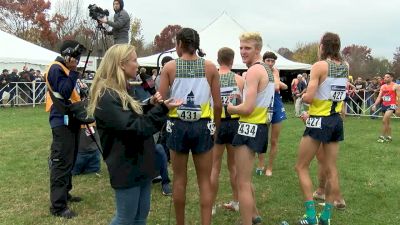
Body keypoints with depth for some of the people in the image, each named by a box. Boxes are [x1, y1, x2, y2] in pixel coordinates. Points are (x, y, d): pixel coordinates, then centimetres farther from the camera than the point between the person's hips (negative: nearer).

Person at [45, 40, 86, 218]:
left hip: (71, 120, 10)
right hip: (62, 121, -10)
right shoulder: (56, 68, -11)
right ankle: (58, 206, -6)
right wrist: (74, 71, -23)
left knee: (69, 160, 17)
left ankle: (64, 193, 29)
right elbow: (64, 92, -23)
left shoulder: (67, 69, 19)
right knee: (62, 162, -10)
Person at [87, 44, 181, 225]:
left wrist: (151, 105, 1)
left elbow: (137, 118, 17)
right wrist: (162, 108, -25)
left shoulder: (120, 92, 12)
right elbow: (134, 128, -25)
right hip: (127, 168, -9)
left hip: (139, 165, 10)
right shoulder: (106, 97, -20)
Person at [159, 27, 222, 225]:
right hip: (202, 126, 0)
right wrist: (216, 127, 12)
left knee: (179, 179, 14)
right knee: (205, 181, 10)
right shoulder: (210, 67, 0)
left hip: (178, 125, 0)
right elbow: (218, 104, -1)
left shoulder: (169, 67, -3)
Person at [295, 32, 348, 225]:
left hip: (319, 121, -7)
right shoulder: (345, 67, 7)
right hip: (336, 121, 7)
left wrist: (302, 96, 1)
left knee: (301, 167, 4)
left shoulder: (320, 66, -14)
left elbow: (308, 98, -19)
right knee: (331, 170, 11)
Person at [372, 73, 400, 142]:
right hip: (384, 105, 7)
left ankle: (383, 136, -8)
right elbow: (379, 97, 11)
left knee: (384, 120, -17)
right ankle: (389, 137, 24)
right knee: (387, 122, 14)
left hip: (391, 105, -7)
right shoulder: (383, 86, 11)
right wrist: (375, 105, 0)